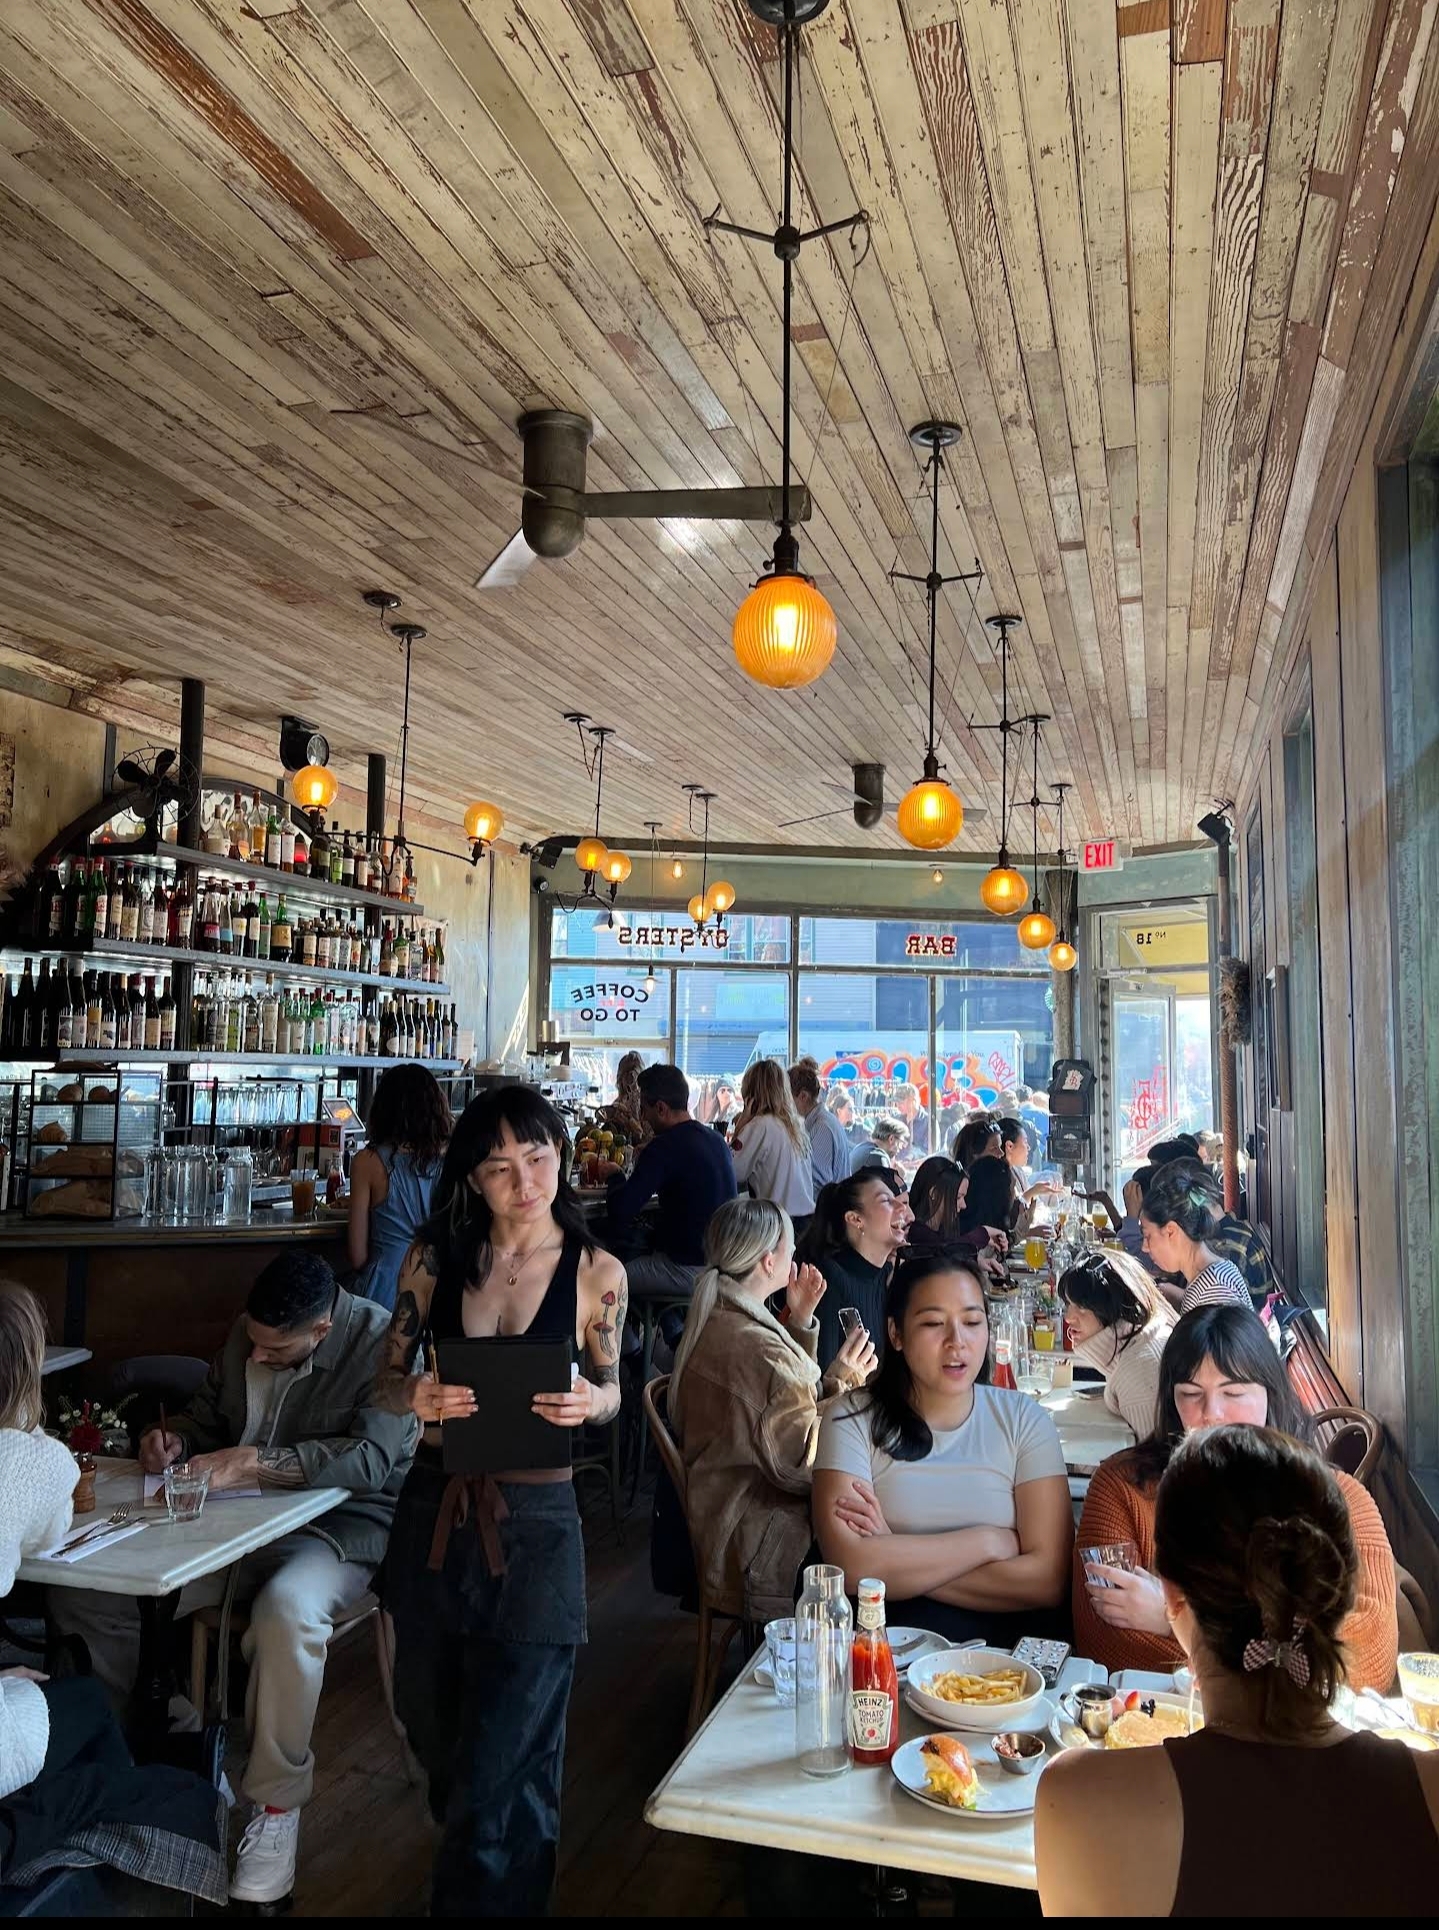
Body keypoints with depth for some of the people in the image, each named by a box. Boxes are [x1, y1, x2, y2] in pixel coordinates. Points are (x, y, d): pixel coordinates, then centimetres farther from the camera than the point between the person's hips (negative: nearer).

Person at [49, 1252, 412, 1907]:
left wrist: (252, 1463, -32)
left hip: (341, 1522, -6)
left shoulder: (382, 1343, -18)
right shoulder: (245, 1334, 3)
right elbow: (206, 1416, 18)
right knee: (82, 1592, -7)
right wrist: (175, 1438, -5)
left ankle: (276, 1804, -16)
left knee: (288, 1609, -40)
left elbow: (371, 1458, -29)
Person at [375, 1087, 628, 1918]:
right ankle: (466, 1846, 59)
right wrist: (417, 1397, -19)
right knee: (432, 1723, 26)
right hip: (434, 1512, 4)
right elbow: (389, 1378, 4)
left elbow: (611, 1391, 4)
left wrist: (587, 1403, -19)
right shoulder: (436, 1256, -4)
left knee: (502, 1768, 0)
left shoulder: (597, 1272, -8)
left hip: (533, 1525, -3)